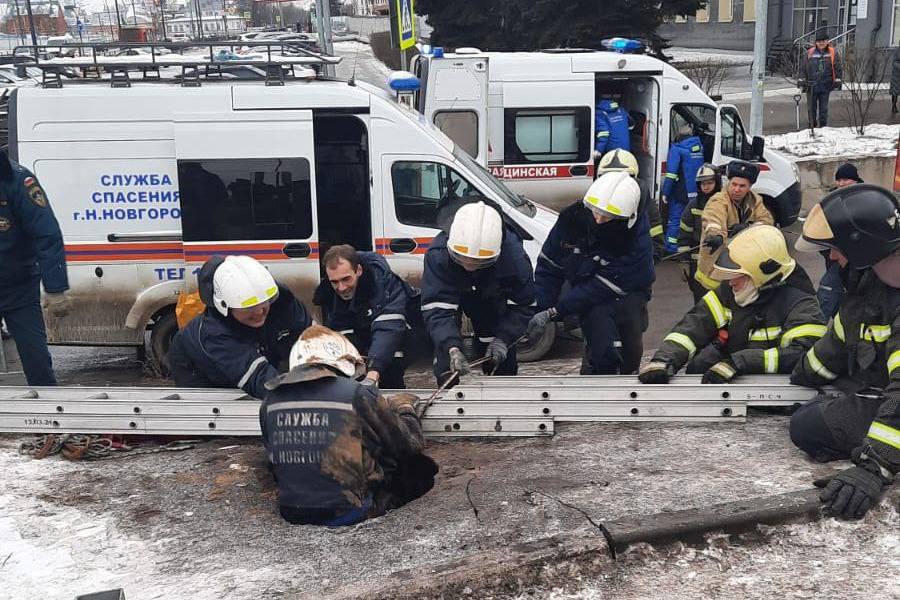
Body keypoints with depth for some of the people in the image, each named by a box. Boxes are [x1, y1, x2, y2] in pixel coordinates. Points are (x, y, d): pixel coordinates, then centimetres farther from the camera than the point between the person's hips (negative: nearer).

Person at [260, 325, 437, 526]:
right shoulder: (358, 395, -14)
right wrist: (405, 410, 18)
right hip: (348, 512, -5)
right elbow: (411, 445, -2)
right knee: (421, 471, 13)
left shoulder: (270, 400, 0)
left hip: (291, 513, 5)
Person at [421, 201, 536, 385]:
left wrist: (503, 339, -36)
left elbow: (522, 305, -24)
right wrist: (452, 348, -55)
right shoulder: (438, 254, -41)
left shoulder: (514, 255, -37)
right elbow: (436, 309, -41)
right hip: (448, 294, -1)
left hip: (493, 297, 1)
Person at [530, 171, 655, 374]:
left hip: (627, 292, 0)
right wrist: (541, 311, -15)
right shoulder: (572, 217, -17)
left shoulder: (637, 242, -28)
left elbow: (600, 289, -29)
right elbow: (549, 266, -7)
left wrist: (553, 312, -31)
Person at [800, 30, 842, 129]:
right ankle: (812, 125, 18)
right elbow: (803, 68, 8)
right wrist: (802, 81, 3)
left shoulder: (833, 53, 3)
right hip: (811, 86, 1)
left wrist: (837, 82, -3)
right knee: (811, 107, 7)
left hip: (826, 86, -1)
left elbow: (838, 68, 4)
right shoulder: (810, 53, 4)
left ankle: (823, 126, 11)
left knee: (823, 108, 3)